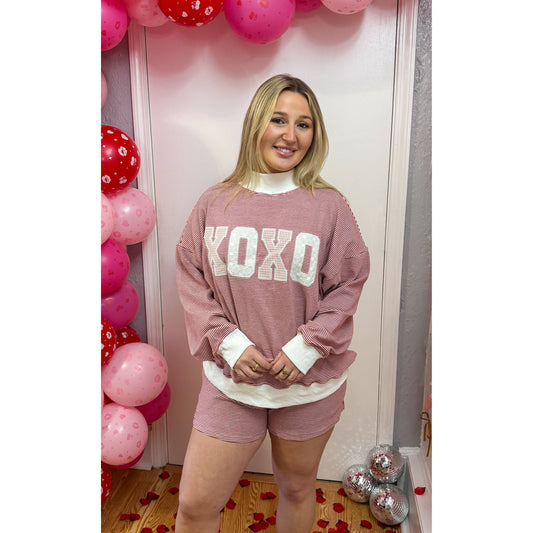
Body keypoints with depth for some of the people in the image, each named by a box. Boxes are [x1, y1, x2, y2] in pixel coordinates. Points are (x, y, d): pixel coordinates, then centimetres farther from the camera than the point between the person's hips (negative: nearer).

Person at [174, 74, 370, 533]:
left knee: (297, 489, 23)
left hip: (309, 383, 0)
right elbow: (191, 280, -1)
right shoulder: (215, 203, -2)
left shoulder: (329, 206, -6)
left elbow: (349, 283, -4)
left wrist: (307, 347, -13)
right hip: (231, 380, 1)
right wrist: (228, 343, -12)